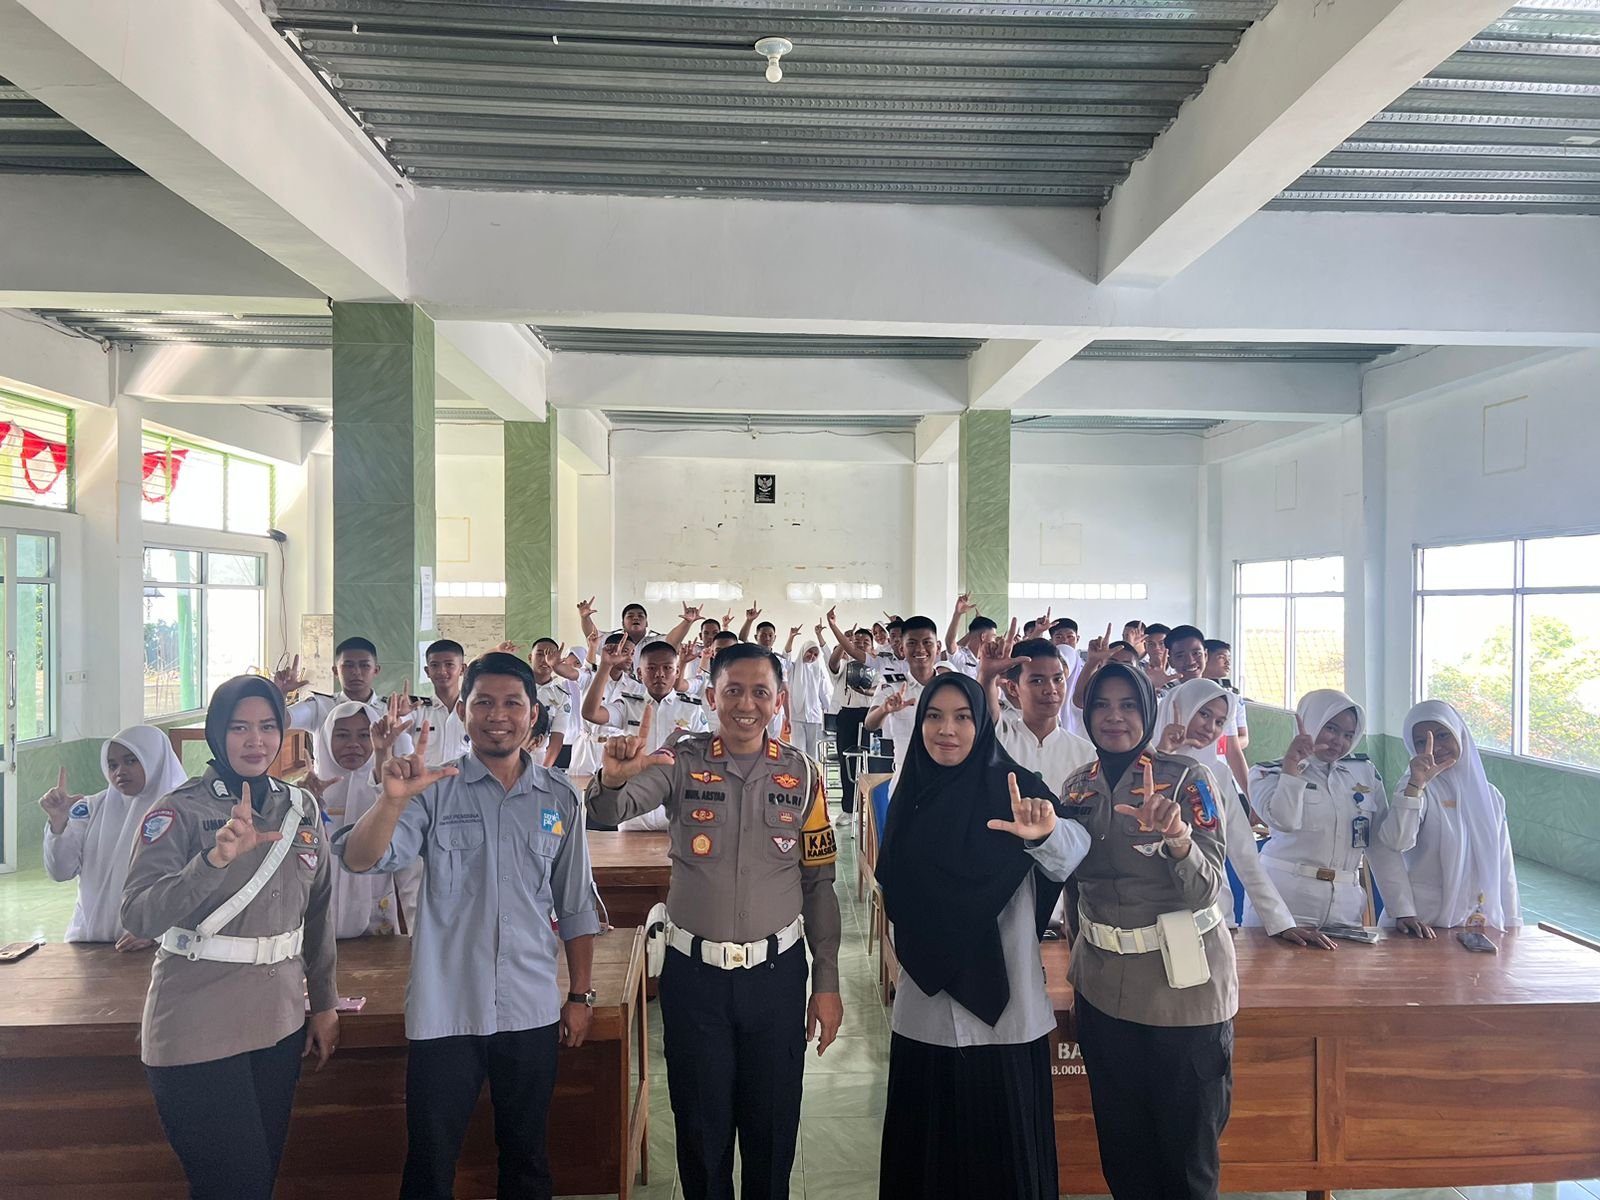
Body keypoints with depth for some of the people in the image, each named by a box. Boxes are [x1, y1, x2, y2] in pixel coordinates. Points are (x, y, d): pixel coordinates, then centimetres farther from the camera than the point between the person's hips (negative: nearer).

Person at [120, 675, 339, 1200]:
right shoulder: (180, 813, -10)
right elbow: (139, 916, -21)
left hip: (280, 1020, 5)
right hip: (200, 1030, -5)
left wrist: (324, 1002, 12)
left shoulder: (301, 808, 4)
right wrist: (216, 859, -36)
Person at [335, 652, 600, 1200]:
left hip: (531, 1011, 2)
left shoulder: (560, 798, 1)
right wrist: (393, 799, -36)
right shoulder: (435, 789, -5)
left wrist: (580, 995, 7)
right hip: (445, 1011, -2)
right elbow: (359, 860, -18)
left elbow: (576, 907, 7)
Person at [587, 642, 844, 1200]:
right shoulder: (682, 762, -5)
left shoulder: (802, 773, -2)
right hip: (694, 971, -1)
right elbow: (609, 811, -20)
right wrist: (614, 778, -43)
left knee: (773, 1129, 15)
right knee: (701, 1127, 14)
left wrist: (827, 983, 3)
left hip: (776, 972, 1)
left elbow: (818, 883, 3)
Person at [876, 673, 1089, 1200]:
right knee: (927, 1145, 14)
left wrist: (1046, 831, -49)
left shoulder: (1011, 788, -10)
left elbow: (1072, 851, -29)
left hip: (1003, 1008, -3)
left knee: (1002, 1146, 8)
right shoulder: (909, 798, 2)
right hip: (926, 1009, 4)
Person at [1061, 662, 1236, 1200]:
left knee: (1187, 1143, 9)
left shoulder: (1186, 779, -10)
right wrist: (1079, 967, 19)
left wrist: (1178, 839, -35)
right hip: (1104, 988, 4)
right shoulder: (1079, 786, 3)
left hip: (1183, 984, -4)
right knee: (1120, 1140, 15)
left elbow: (1207, 889, -16)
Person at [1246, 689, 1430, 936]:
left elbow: (1384, 846, 8)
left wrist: (1404, 911, 3)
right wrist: (1291, 764, -22)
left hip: (1345, 907, 3)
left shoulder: (1365, 773, 9)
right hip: (1283, 902, -3)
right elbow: (1284, 821, -20)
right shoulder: (1270, 773, -1)